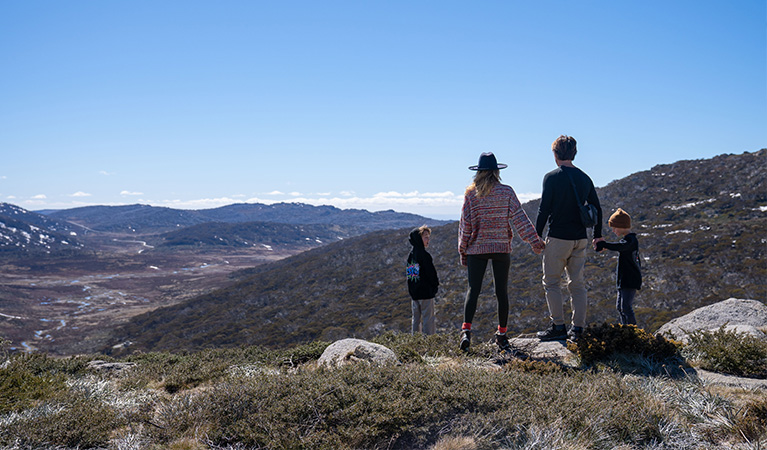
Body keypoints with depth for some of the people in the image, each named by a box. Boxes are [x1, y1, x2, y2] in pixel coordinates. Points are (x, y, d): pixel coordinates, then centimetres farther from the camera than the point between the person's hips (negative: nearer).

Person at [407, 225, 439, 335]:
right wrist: (436, 285, 1)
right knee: (428, 318, -3)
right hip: (426, 292, -8)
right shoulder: (424, 255, -15)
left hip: (413, 293, 8)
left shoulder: (410, 255, 10)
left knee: (416, 318, 14)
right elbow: (431, 272, -15)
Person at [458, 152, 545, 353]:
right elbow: (519, 218, -3)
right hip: (501, 248, 1)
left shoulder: (471, 194, -1)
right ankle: (502, 335, 12)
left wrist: (462, 251, 7)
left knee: (473, 289, 1)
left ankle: (466, 329, -13)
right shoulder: (507, 192, 0)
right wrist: (534, 241, 0)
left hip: (477, 248, 0)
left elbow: (465, 224, 0)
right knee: (501, 291, 6)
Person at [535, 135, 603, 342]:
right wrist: (598, 235, 26)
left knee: (551, 282, 4)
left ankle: (558, 327, 2)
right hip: (580, 239, 6)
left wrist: (537, 235, -1)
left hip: (558, 238, -6)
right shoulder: (585, 178, 9)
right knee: (577, 284, 10)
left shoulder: (552, 177, -8)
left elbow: (544, 209, -10)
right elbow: (597, 208, 14)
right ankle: (578, 328, 11)